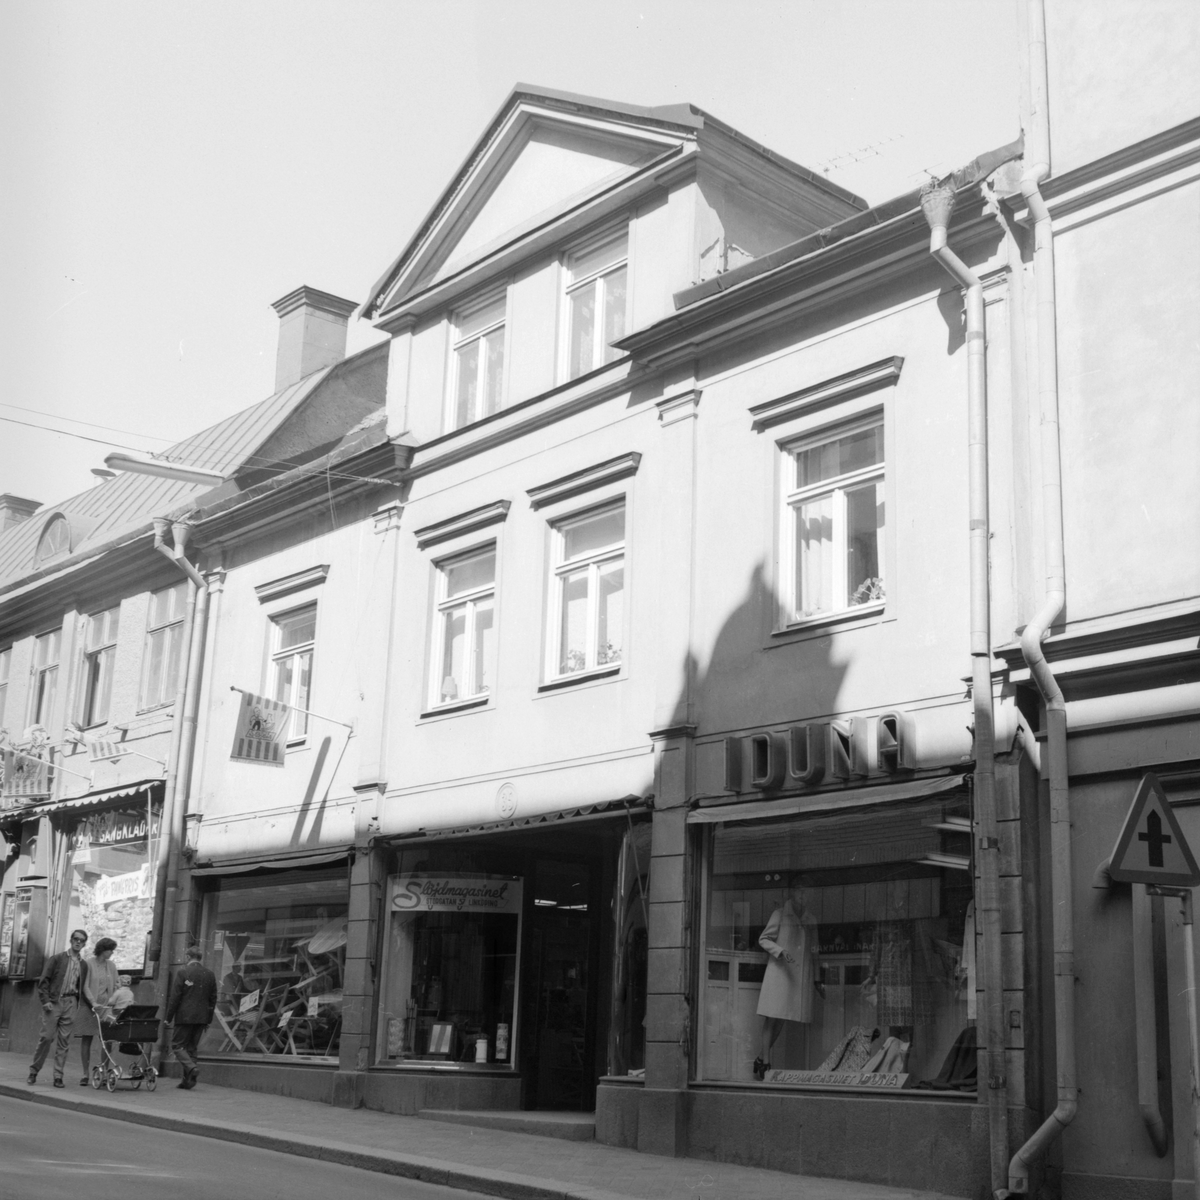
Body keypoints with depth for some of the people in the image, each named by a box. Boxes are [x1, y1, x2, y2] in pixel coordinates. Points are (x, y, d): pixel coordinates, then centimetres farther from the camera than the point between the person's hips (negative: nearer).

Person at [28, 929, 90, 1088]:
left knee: (64, 1041, 1)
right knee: (47, 1037, -6)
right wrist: (45, 1001, -11)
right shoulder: (57, 959, 2)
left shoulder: (83, 965, 13)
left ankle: (58, 1076, 4)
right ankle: (33, 1071, 8)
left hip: (70, 1003, 3)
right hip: (54, 1002, -3)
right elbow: (44, 981, -2)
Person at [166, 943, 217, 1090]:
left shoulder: (183, 972, -8)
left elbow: (175, 996, -9)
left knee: (177, 1044, 3)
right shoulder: (210, 975, 7)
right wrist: (209, 1019, 16)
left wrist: (169, 1017, -2)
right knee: (192, 1047, 12)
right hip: (201, 1017, 5)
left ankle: (191, 1067, -19)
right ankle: (188, 1080, 9)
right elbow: (213, 999, 10)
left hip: (184, 1016, -5)